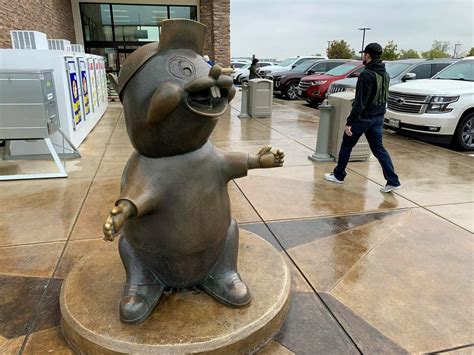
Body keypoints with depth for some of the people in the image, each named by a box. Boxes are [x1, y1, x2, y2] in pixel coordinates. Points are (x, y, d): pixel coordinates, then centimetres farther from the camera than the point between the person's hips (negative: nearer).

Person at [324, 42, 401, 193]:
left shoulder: (367, 75, -18)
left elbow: (360, 102, -23)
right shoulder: (385, 75, 9)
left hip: (363, 118, -7)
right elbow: (382, 97, 16)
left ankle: (338, 175, 23)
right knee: (379, 149, 10)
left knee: (346, 146, 10)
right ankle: (393, 181, 5)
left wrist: (349, 122, -21)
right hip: (378, 118, 8)